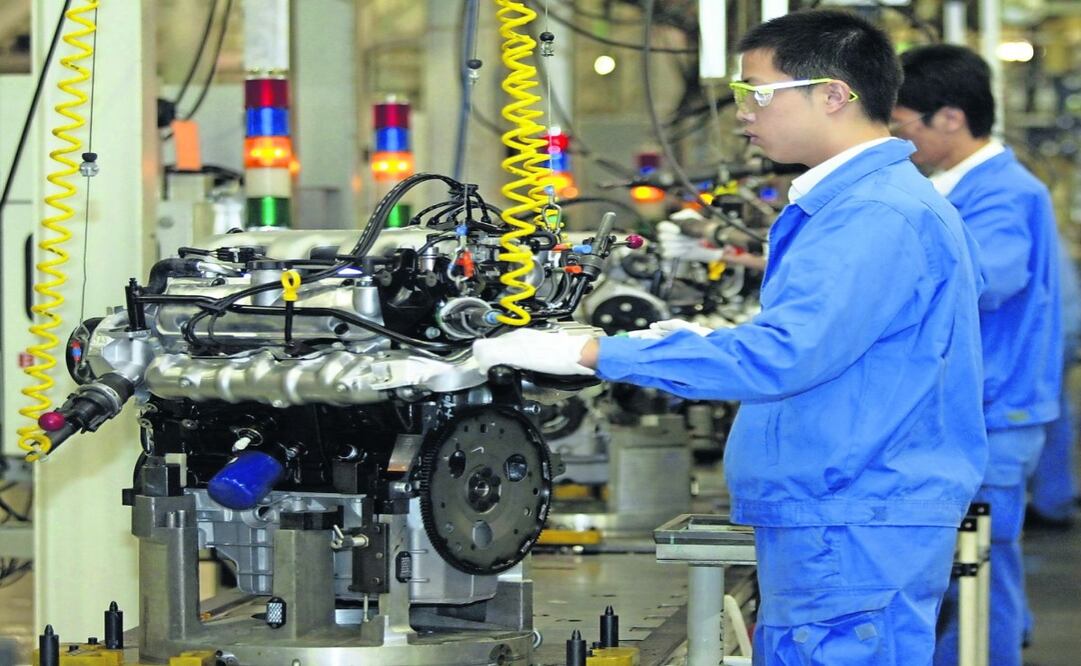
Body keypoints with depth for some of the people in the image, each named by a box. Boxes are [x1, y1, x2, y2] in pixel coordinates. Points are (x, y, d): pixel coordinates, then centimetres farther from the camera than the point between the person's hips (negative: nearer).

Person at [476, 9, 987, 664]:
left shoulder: (882, 216, -19)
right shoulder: (845, 204, 16)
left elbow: (781, 354, -27)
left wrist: (590, 354, -24)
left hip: (856, 544, -10)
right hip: (820, 532, 10)